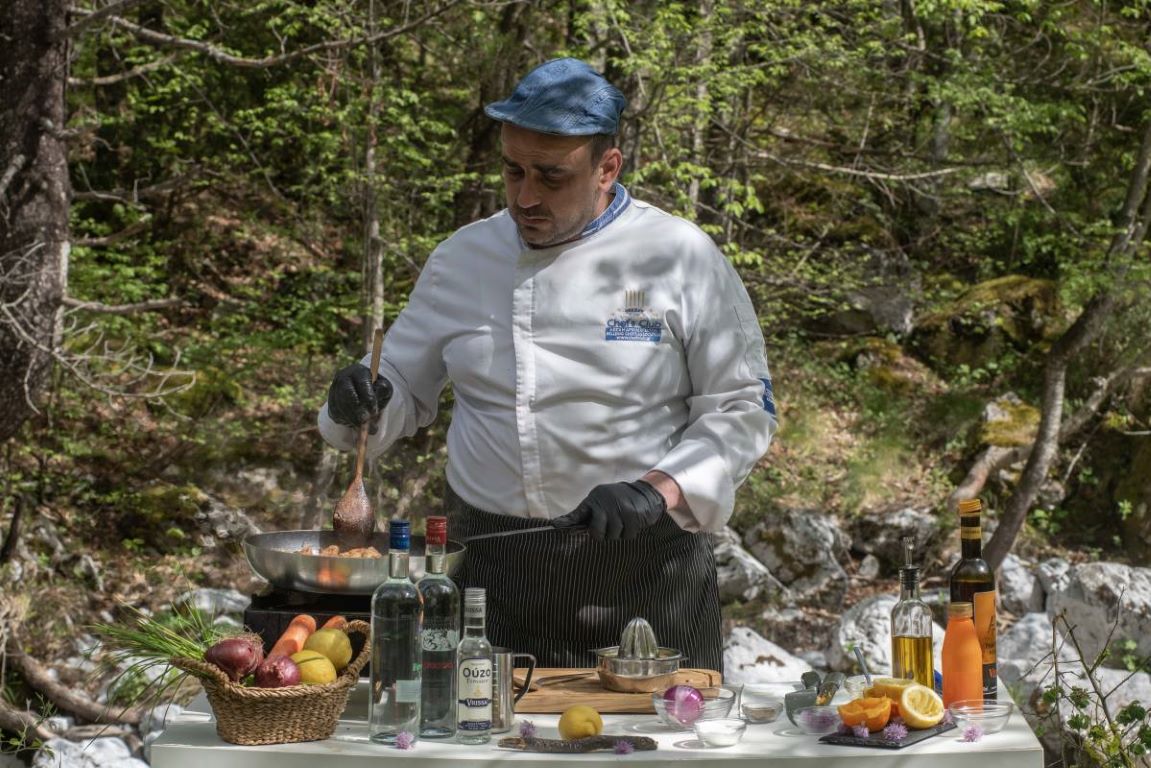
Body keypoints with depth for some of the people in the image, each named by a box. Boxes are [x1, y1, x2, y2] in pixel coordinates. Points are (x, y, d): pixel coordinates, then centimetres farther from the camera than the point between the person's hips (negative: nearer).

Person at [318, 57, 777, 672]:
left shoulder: (679, 258, -4)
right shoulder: (463, 259, 7)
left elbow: (743, 409, -3)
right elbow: (404, 391, 17)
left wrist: (655, 493, -17)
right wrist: (361, 405, -6)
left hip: (640, 561, -2)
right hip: (490, 566, 3)